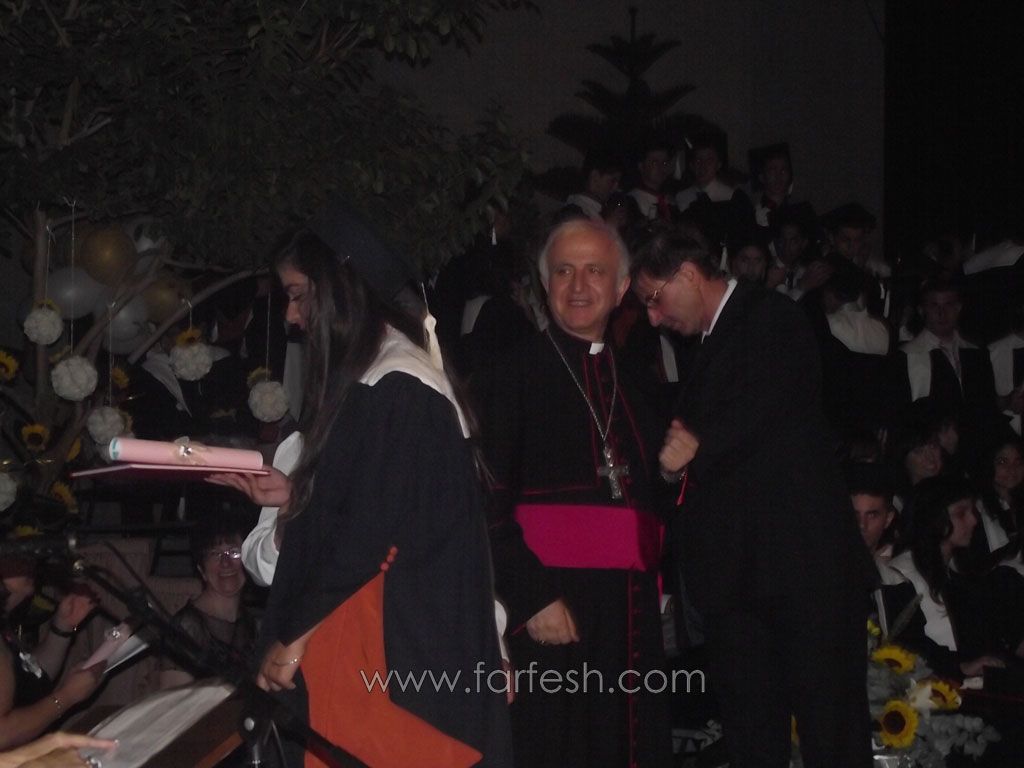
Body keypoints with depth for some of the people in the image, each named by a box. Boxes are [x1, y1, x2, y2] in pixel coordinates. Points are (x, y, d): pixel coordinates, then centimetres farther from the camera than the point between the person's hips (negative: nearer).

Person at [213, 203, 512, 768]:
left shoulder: (399, 390, -15)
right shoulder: (368, 378, 14)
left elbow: (372, 531, -18)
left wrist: (295, 636, -12)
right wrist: (292, 495, 11)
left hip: (400, 646, -9)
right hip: (363, 639, 9)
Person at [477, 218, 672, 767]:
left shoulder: (636, 376, 17)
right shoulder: (517, 372, -2)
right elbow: (490, 503, -9)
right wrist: (533, 597, -16)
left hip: (632, 611, 6)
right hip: (551, 609, -5)